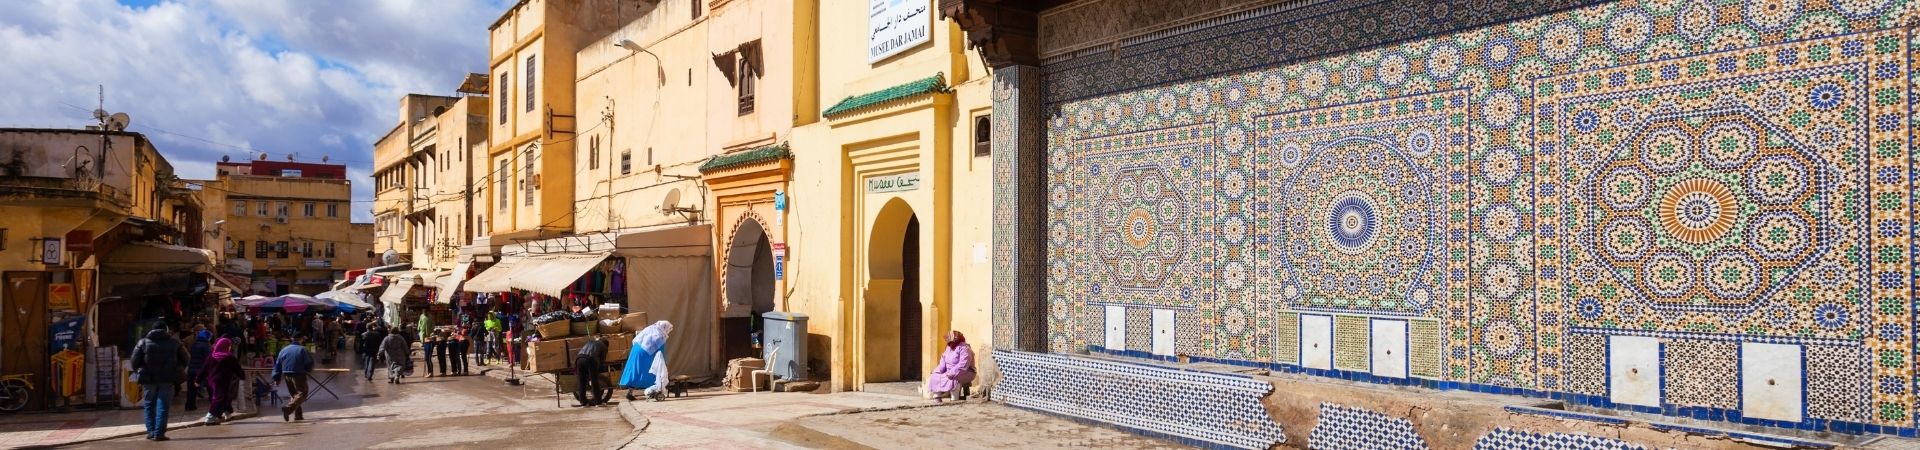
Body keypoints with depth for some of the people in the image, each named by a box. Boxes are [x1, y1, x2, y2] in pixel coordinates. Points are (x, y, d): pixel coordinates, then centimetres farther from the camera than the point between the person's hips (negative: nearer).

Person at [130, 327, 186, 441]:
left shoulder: (143, 343, 2)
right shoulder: (174, 343, 4)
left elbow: (134, 361, -1)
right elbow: (184, 360, 9)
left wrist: (139, 373, 14)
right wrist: (177, 372, 20)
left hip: (149, 379, 0)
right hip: (167, 380, 0)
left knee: (149, 405, 13)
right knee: (162, 406, 1)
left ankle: (151, 431, 10)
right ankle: (159, 433, -4)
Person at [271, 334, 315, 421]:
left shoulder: (283, 350, 10)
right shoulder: (302, 349, -7)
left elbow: (278, 364, 10)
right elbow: (309, 363, -7)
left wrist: (276, 377, 14)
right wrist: (308, 370, 16)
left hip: (286, 376, 7)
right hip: (299, 375, -7)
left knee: (293, 394, 17)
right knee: (302, 393, -5)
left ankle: (298, 415, 16)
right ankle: (288, 408, -28)